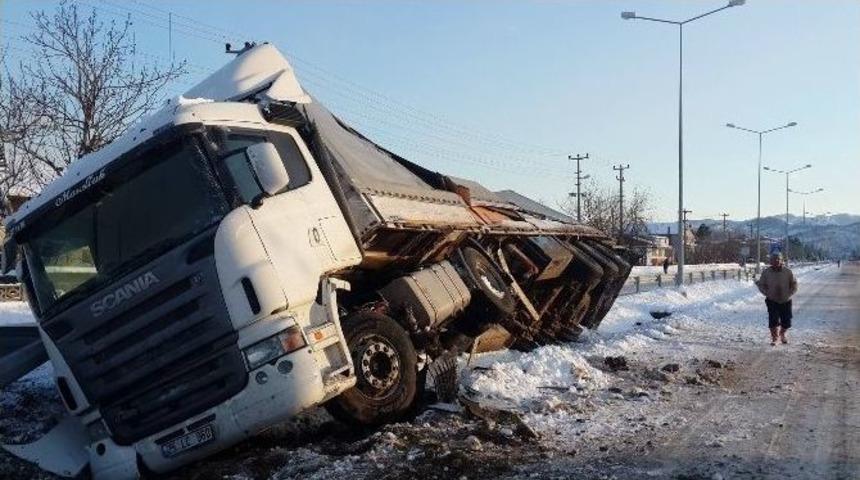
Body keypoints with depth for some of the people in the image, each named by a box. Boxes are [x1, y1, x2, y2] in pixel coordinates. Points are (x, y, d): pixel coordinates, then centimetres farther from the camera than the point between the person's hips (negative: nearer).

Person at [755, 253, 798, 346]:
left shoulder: (787, 271, -4)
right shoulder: (766, 272, -4)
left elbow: (794, 283, 6)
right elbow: (761, 285, 6)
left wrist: (789, 294, -5)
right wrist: (767, 294, -7)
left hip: (786, 301, 1)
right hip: (772, 301, -1)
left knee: (786, 322, 5)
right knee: (773, 320, -12)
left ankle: (782, 334, 36)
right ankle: (774, 338, 9)